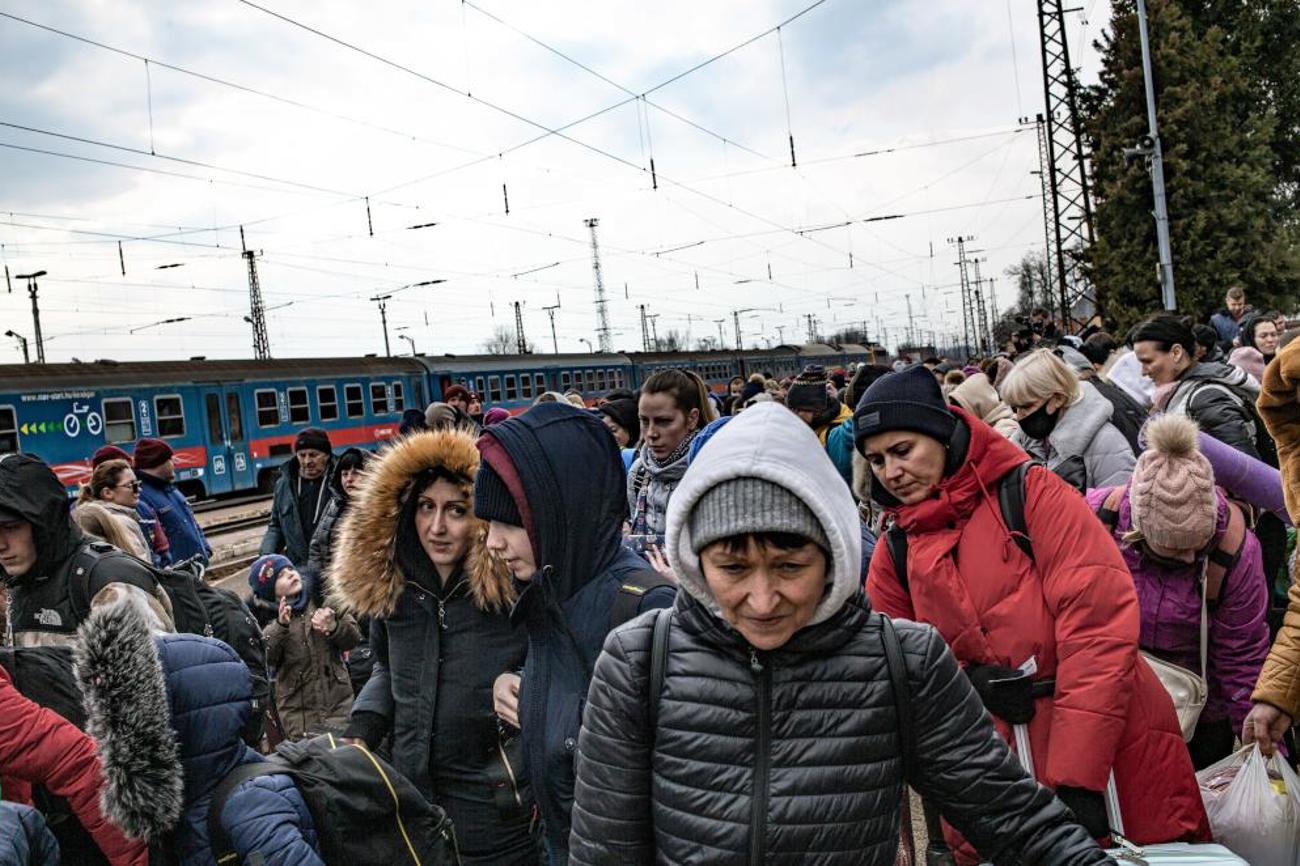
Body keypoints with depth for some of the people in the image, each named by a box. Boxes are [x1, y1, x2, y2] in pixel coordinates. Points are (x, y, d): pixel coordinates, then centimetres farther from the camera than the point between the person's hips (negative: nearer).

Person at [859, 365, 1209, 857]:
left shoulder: (1031, 493, -8)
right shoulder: (893, 557, 6)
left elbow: (1098, 620, -15)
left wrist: (1077, 775, -18)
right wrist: (964, 679, -11)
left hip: (1115, 750, -3)